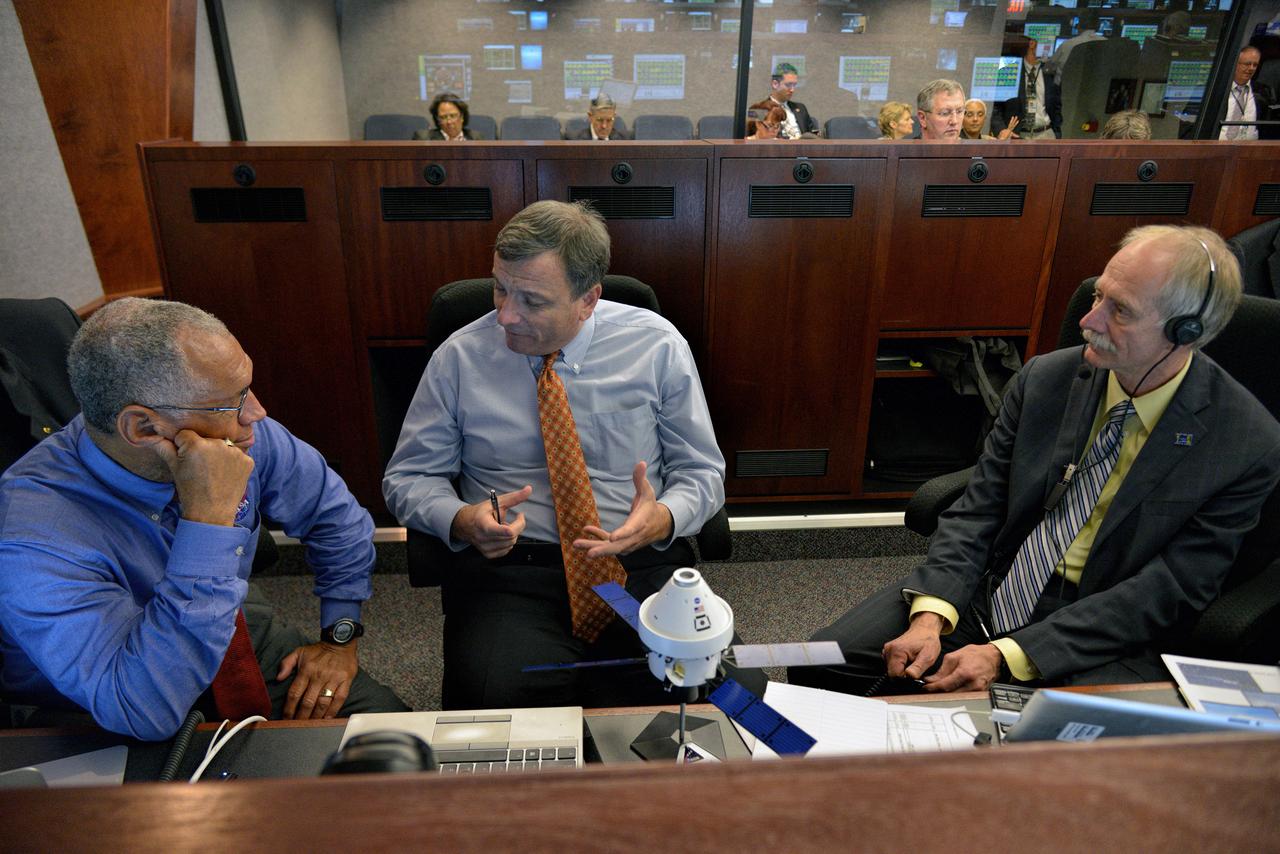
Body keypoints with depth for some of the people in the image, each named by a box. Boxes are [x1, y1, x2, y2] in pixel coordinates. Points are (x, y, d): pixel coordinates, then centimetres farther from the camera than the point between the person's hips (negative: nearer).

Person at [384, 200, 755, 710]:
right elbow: (407, 477, 10)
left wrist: (663, 519, -16)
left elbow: (702, 472, 7)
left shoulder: (657, 347, 1)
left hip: (642, 563, 1)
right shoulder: (460, 358, 2)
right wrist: (461, 519, -12)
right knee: (494, 700, -28)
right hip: (506, 569, 0)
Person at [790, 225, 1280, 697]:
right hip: (985, 591, 3)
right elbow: (978, 510, -2)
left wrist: (1007, 657, -21)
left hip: (1097, 640, -2)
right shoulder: (1045, 378, -2)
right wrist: (930, 618, -18)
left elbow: (1166, 592, -13)